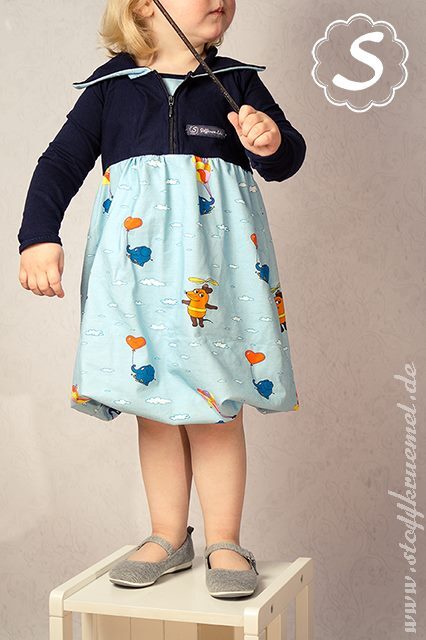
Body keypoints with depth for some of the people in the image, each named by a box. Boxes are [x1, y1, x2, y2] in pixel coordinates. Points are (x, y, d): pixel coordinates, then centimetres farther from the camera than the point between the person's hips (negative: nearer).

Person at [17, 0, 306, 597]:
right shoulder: (110, 87, 7)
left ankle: (224, 541, 14)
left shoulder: (236, 80, 8)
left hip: (214, 264, 0)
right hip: (138, 267, 1)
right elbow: (61, 162, 9)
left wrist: (271, 141, -18)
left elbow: (286, 158, 6)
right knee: (154, 404, 7)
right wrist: (38, 238, -3)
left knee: (215, 403, 2)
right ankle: (168, 535, 21)